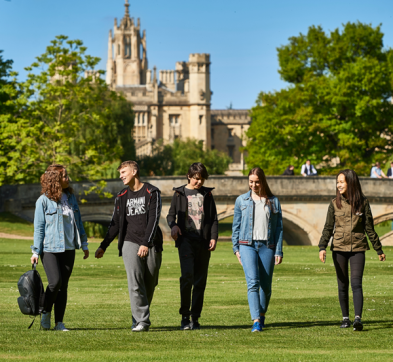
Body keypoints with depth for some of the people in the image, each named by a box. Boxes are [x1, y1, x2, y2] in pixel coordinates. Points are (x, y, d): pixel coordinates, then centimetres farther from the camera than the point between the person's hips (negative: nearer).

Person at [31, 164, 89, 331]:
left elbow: (78, 222, 17)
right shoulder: (44, 200, -6)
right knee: (55, 282, -15)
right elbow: (39, 227, -4)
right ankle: (46, 313, 8)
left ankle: (59, 323, 8)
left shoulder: (70, 197, 10)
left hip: (68, 248, 5)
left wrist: (84, 244, 16)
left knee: (63, 286, 3)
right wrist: (36, 251, -6)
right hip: (50, 248, -5)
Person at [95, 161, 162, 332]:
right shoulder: (122, 196, 14)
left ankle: (139, 318, 17)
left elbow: (154, 219, -8)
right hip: (130, 243, 2)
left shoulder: (152, 192, 1)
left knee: (149, 285, 3)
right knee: (135, 282, -14)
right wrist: (103, 246, 13)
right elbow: (115, 223, 19)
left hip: (151, 245, -2)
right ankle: (141, 320, -15)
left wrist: (146, 243, -18)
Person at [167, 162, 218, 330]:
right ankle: (185, 316, -9)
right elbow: (171, 214, 14)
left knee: (200, 280, 2)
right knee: (187, 275, -17)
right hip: (186, 239, -2)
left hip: (203, 241, 3)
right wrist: (173, 225, -8)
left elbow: (214, 218, 15)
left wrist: (214, 237, 1)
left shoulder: (207, 194, 14)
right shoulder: (180, 193, 9)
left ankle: (195, 318, 8)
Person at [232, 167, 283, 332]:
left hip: (267, 246, 1)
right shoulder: (241, 200, 9)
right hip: (247, 245, -1)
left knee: (266, 285, 6)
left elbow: (279, 227, 7)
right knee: (253, 282, -16)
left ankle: (262, 314, 30)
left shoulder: (273, 201, 8)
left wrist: (278, 251, 1)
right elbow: (236, 225, 13)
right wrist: (236, 249, 7)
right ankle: (256, 321, -22)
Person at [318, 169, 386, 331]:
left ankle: (358, 318, -21)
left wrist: (379, 250, 9)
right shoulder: (335, 203, 3)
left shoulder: (363, 202, 1)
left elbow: (369, 228, 6)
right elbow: (328, 228, 4)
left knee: (356, 283, -13)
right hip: (339, 248, 2)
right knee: (342, 285, 6)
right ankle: (345, 318, 16)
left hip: (358, 248, -2)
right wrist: (322, 247, -9)